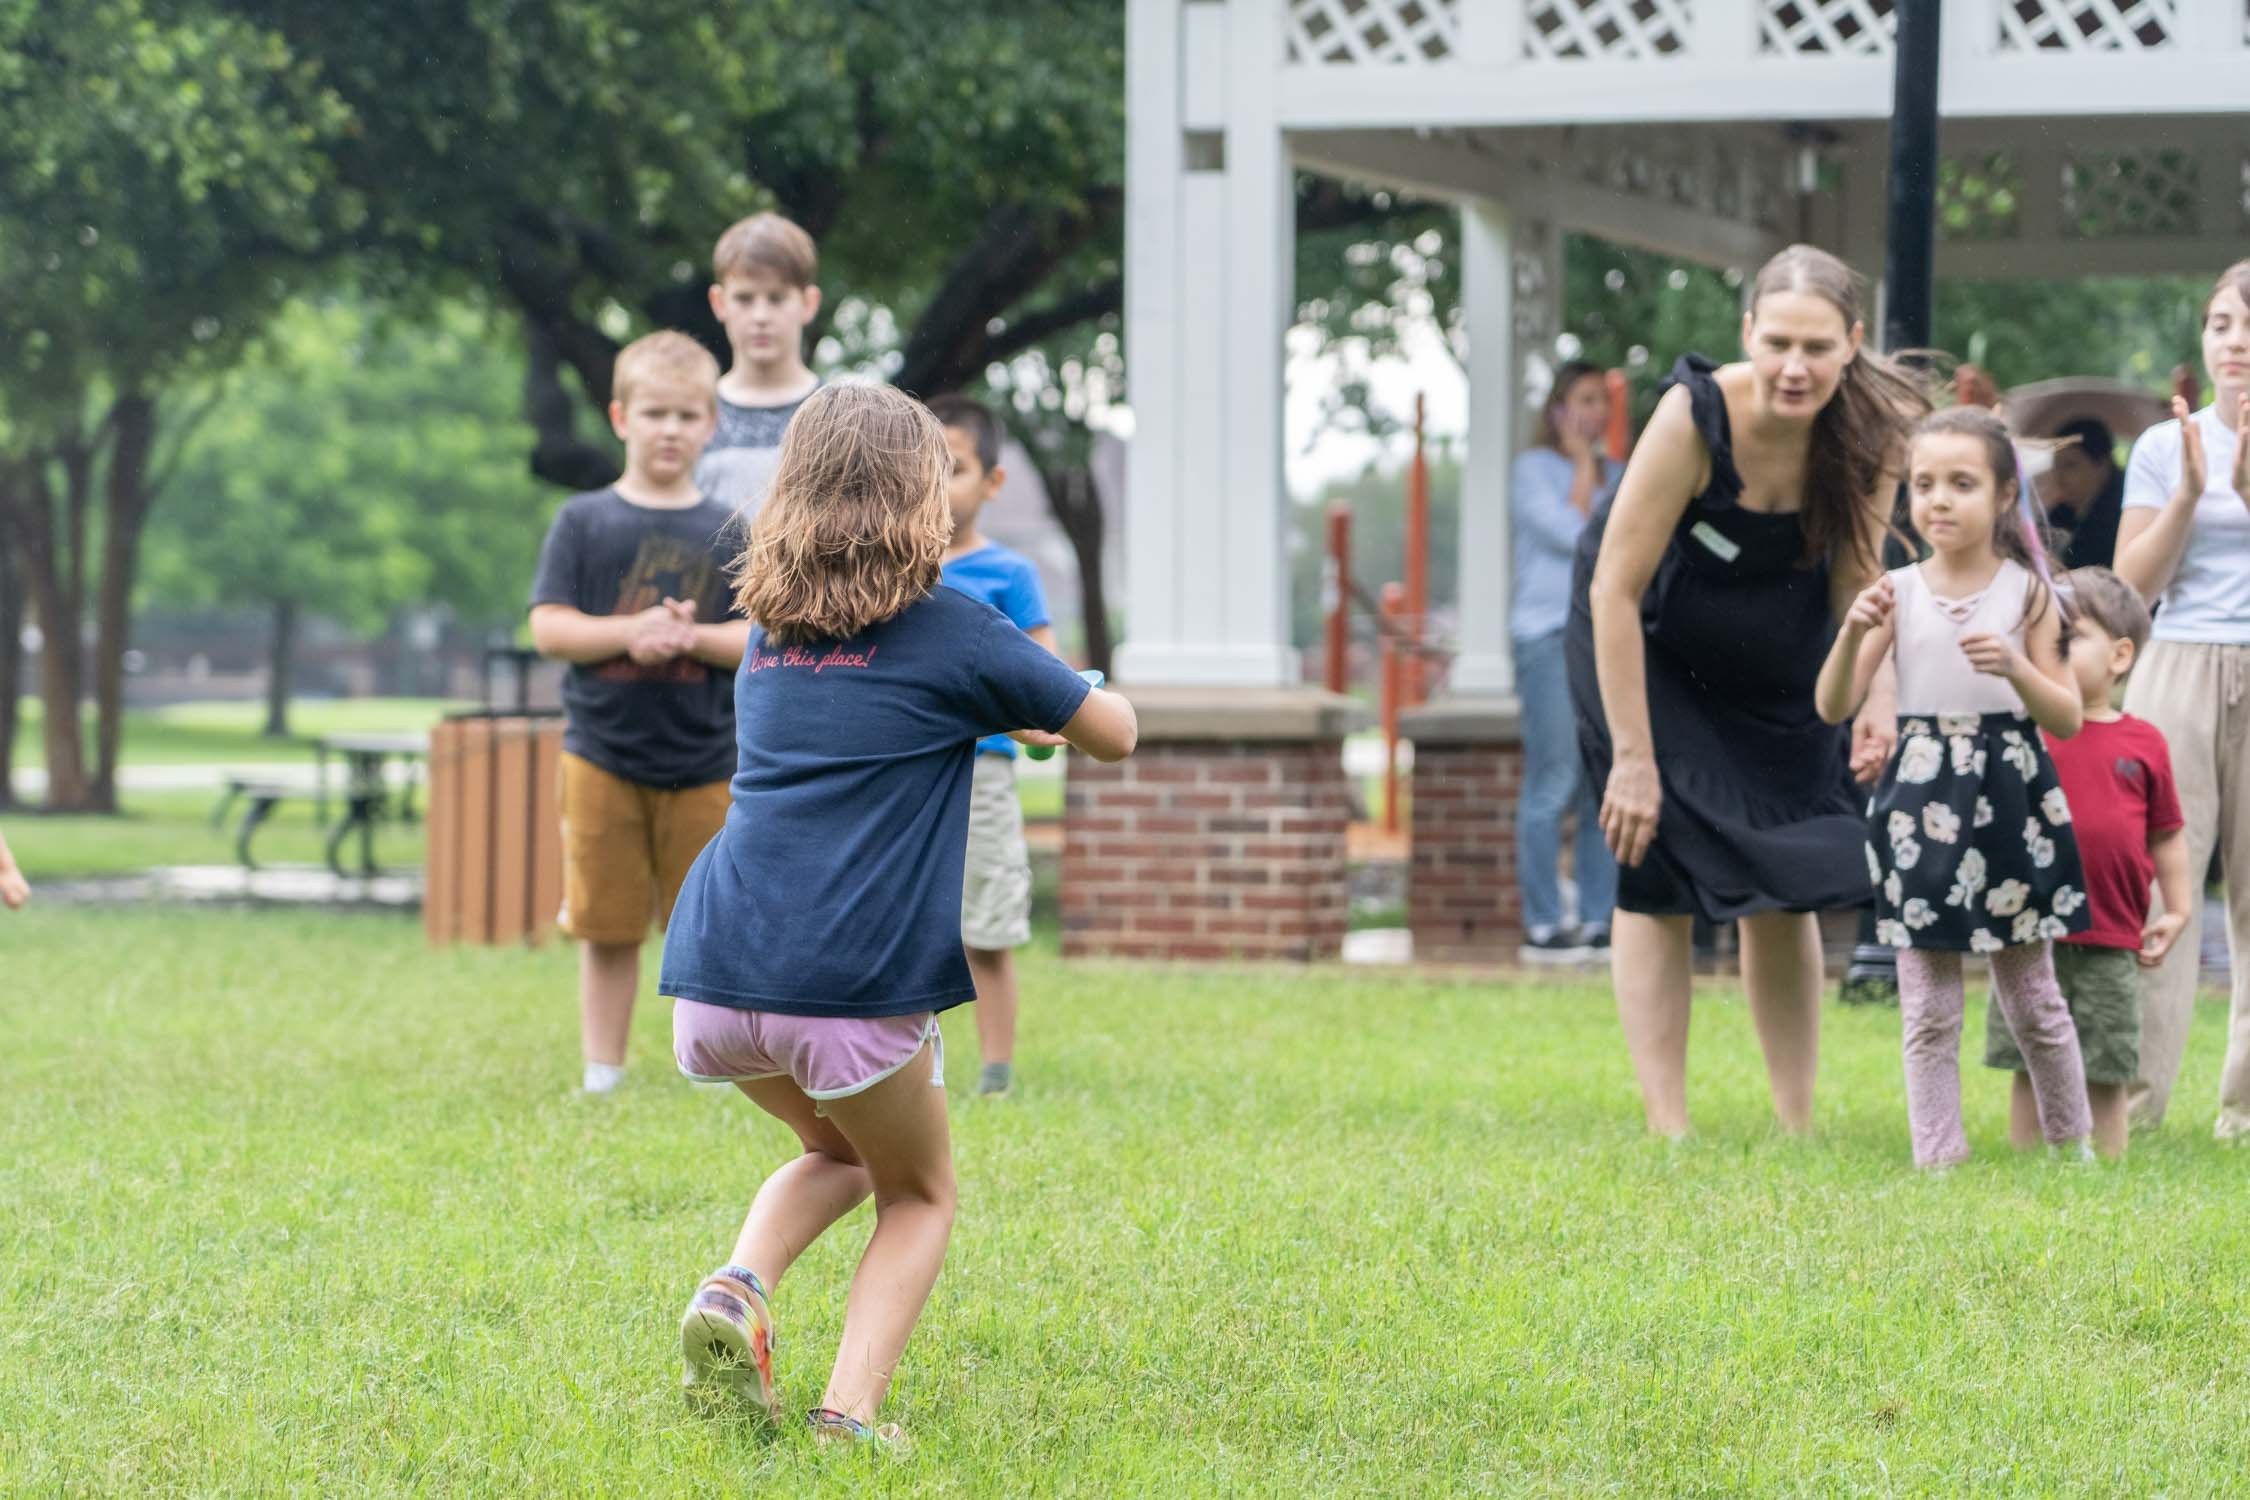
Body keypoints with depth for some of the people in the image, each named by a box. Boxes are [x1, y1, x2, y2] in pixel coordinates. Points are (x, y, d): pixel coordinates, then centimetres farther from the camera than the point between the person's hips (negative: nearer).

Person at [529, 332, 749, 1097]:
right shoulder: (585, 523, 2)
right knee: (606, 927, 4)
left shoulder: (728, 533, 4)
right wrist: (630, 633, -17)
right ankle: (602, 1075, 12)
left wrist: (693, 636, -17)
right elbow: (548, 626, -4)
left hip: (705, 761, 1)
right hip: (603, 754, -1)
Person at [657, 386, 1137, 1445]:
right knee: (920, 1198, 20)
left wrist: (996, 721, 45)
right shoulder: (952, 632, 2)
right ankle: (851, 1410, -1)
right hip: (854, 988, -5)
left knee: (839, 1151, 32)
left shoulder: (766, 635, 18)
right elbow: (1115, 736, 12)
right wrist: (1050, 704, 34)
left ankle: (738, 1286, 3)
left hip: (715, 980, 5)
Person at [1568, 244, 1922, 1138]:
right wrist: (1633, 758, -27)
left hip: (1773, 663, 4)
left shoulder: (1867, 433, -19)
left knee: (1784, 890, 2)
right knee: (1657, 878, -9)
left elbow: (1856, 584, -7)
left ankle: (1797, 1126, 7)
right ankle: (1666, 1128, -9)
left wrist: (1876, 697, -26)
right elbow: (1616, 591, -27)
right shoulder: (1693, 417, -31)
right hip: (1646, 648, -4)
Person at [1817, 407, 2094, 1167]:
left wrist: (2015, 668, -22)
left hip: (2009, 798, -1)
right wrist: (1853, 634, -20)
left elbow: (2068, 717, -4)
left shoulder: (2026, 592, -2)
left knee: (2032, 997, 9)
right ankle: (1938, 1162, 9)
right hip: (1922, 799, 1)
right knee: (1928, 1011, 2)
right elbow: (1833, 706, -3)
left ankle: (2073, 1146, 24)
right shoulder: (1897, 592, 1)